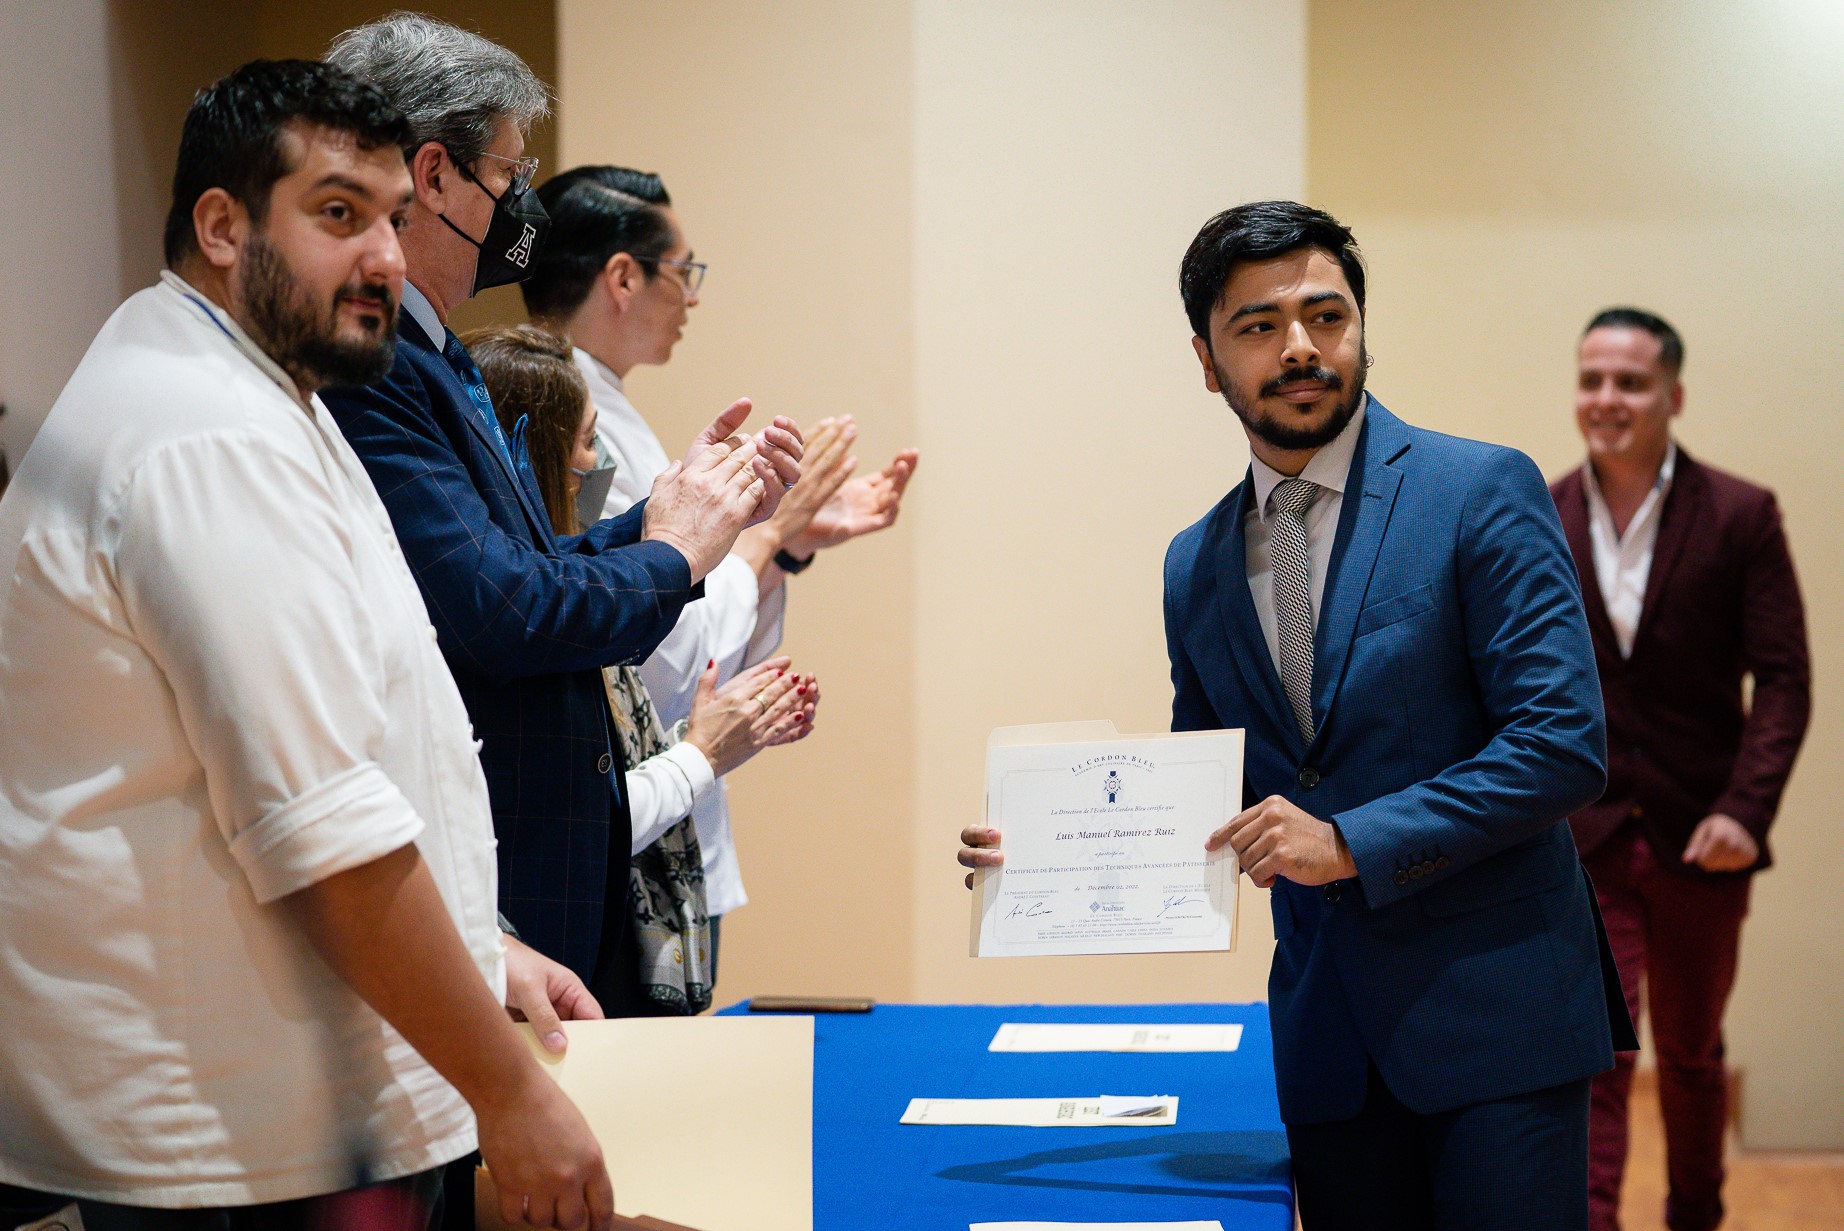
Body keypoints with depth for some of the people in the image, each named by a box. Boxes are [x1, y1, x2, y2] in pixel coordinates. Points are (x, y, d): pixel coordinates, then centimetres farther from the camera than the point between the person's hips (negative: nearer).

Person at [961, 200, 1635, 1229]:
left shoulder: (1483, 491, -6)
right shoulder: (1197, 566, 10)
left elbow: (1564, 744, -13)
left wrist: (1353, 842, -19)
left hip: (1492, 1006, -5)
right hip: (1324, 1026, 5)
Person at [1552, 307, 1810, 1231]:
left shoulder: (1740, 516, -5)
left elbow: (1783, 679, -7)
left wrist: (1746, 809, -18)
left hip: (1696, 839, 0)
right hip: (1578, 838, 0)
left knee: (1692, 1054, 17)